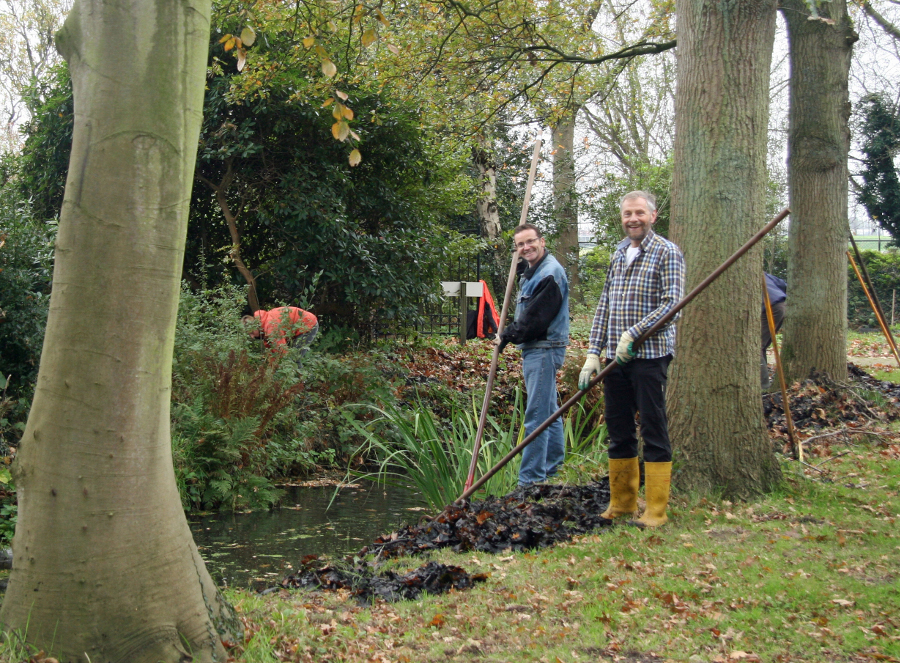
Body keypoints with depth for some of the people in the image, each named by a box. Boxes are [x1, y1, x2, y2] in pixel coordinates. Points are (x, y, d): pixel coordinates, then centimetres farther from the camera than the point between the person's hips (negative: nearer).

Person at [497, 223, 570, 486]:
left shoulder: (551, 273, -15)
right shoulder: (531, 272, 18)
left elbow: (538, 317, -18)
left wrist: (511, 335, -8)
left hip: (545, 349, -11)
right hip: (534, 349, 11)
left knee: (536, 415, -10)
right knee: (549, 410, 17)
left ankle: (531, 478, -10)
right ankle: (552, 465, 27)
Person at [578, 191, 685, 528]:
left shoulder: (667, 253, -2)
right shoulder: (618, 254, 16)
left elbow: (672, 303, -12)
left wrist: (633, 334, -19)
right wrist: (593, 352, 8)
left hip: (650, 354, -6)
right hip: (615, 358, 6)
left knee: (653, 430, -3)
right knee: (618, 430, 10)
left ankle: (656, 510, 3)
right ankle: (622, 503, 21)